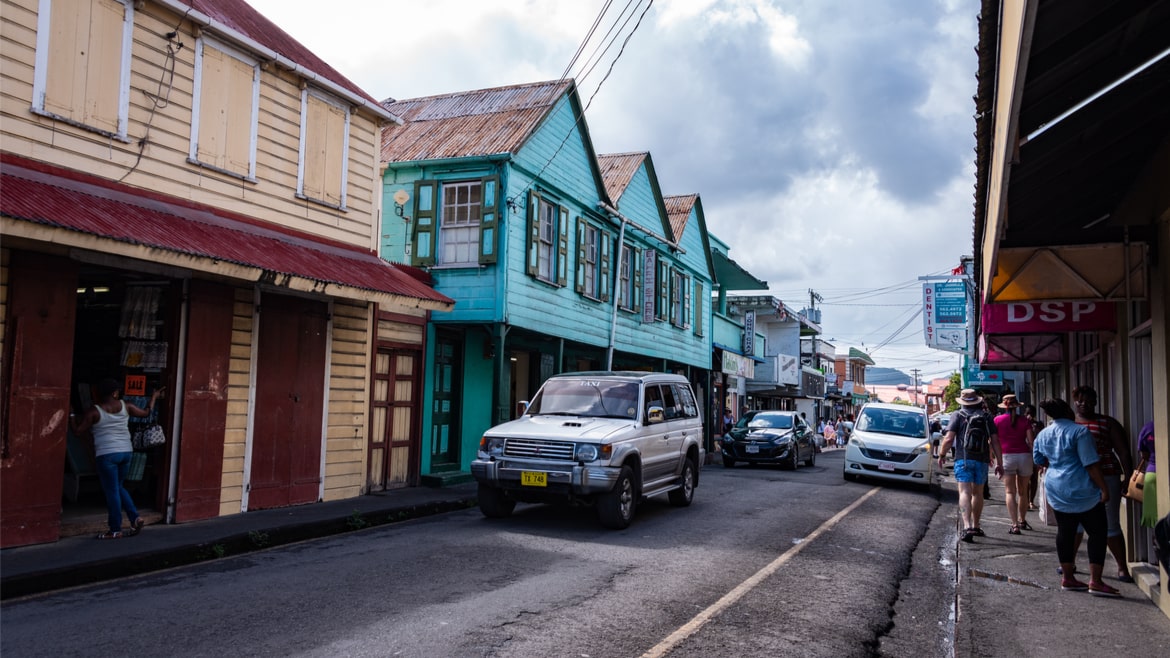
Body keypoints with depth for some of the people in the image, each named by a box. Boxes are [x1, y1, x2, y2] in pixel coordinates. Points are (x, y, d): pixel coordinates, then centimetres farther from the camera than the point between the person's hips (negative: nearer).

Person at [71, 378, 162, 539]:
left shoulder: (94, 411, -8)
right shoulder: (125, 406, 3)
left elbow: (78, 432, -3)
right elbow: (146, 412, 16)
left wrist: (74, 420, 15)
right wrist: (154, 397, 31)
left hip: (107, 455, -5)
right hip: (126, 452, 5)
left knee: (111, 491, 2)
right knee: (118, 488, 21)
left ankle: (115, 530, 9)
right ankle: (135, 518, 10)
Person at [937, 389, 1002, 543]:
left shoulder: (958, 415, 0)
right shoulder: (986, 416, 9)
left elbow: (948, 439, -8)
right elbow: (995, 441, 4)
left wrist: (941, 455, 6)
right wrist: (999, 463, 8)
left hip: (963, 460, -3)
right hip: (982, 460, 3)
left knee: (965, 492, -9)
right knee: (978, 493, 17)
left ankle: (967, 526, -25)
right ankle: (976, 526, 27)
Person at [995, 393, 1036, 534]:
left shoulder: (998, 420, 0)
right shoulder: (1024, 421, 3)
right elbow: (1031, 441, -1)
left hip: (1007, 456, -2)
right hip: (1024, 455, 2)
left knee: (1010, 492, -2)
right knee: (1023, 491, 17)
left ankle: (1015, 525, -13)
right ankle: (1022, 521, 32)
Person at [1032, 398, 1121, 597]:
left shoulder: (1042, 434, 6)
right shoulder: (1079, 431, -14)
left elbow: (1039, 460, 18)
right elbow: (1091, 464, -17)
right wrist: (1104, 488, -12)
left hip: (1055, 489, 7)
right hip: (1082, 490, -7)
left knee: (1065, 532, 12)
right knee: (1097, 532, 2)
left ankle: (1067, 577, 17)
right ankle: (1095, 581, -2)